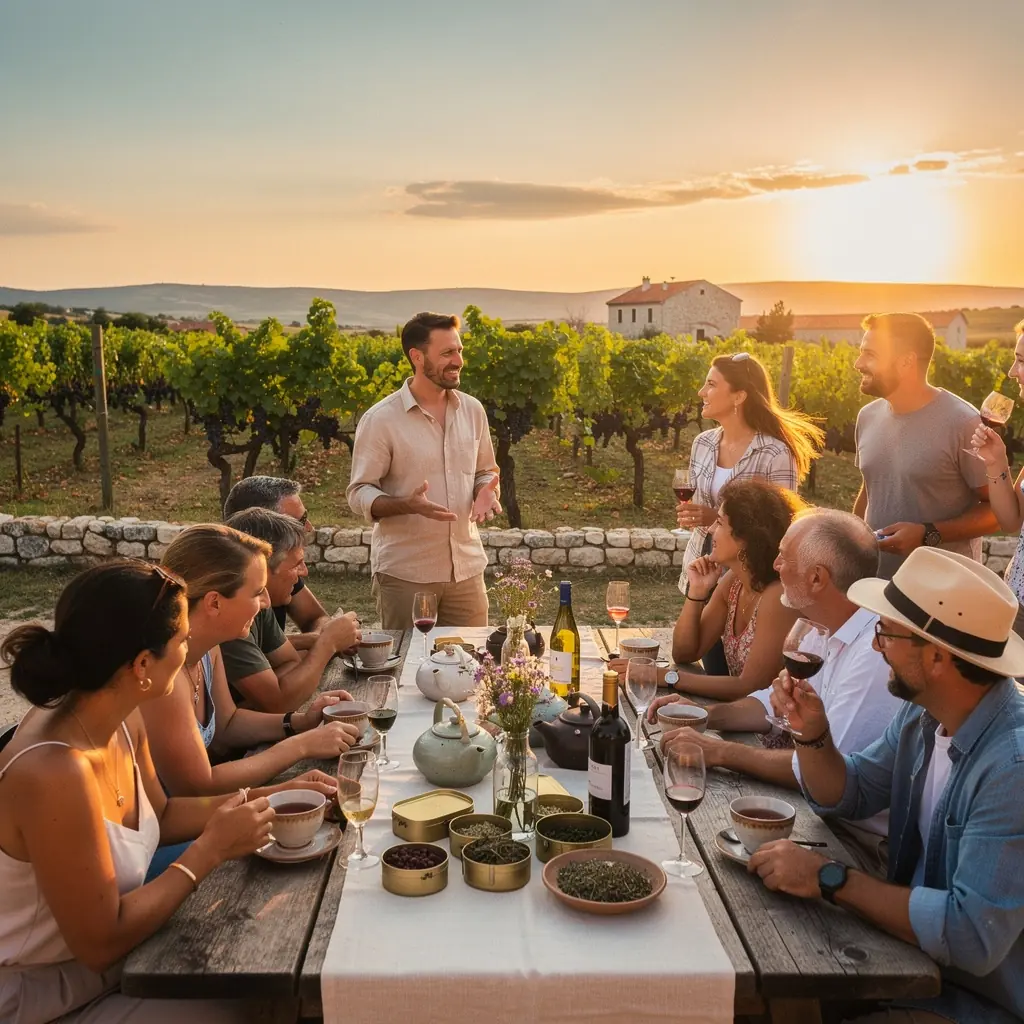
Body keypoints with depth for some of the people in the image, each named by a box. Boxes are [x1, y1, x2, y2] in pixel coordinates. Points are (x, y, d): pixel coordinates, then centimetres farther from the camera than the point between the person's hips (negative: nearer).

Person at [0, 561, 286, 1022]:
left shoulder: (122, 720, -8)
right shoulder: (54, 773, -34)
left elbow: (159, 815, 11)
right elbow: (101, 943, -25)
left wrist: (268, 797, 1)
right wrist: (211, 849, -19)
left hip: (101, 964, 8)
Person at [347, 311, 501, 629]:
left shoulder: (472, 410, 6)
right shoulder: (380, 420, -9)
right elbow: (359, 495, -8)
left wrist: (486, 492, -6)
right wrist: (409, 505, -26)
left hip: (466, 569, 4)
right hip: (404, 575, -4)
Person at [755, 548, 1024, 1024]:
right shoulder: (921, 715, -4)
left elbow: (973, 936, -33)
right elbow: (845, 797, 9)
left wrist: (830, 878, -27)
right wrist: (813, 734, -11)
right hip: (910, 954, 7)